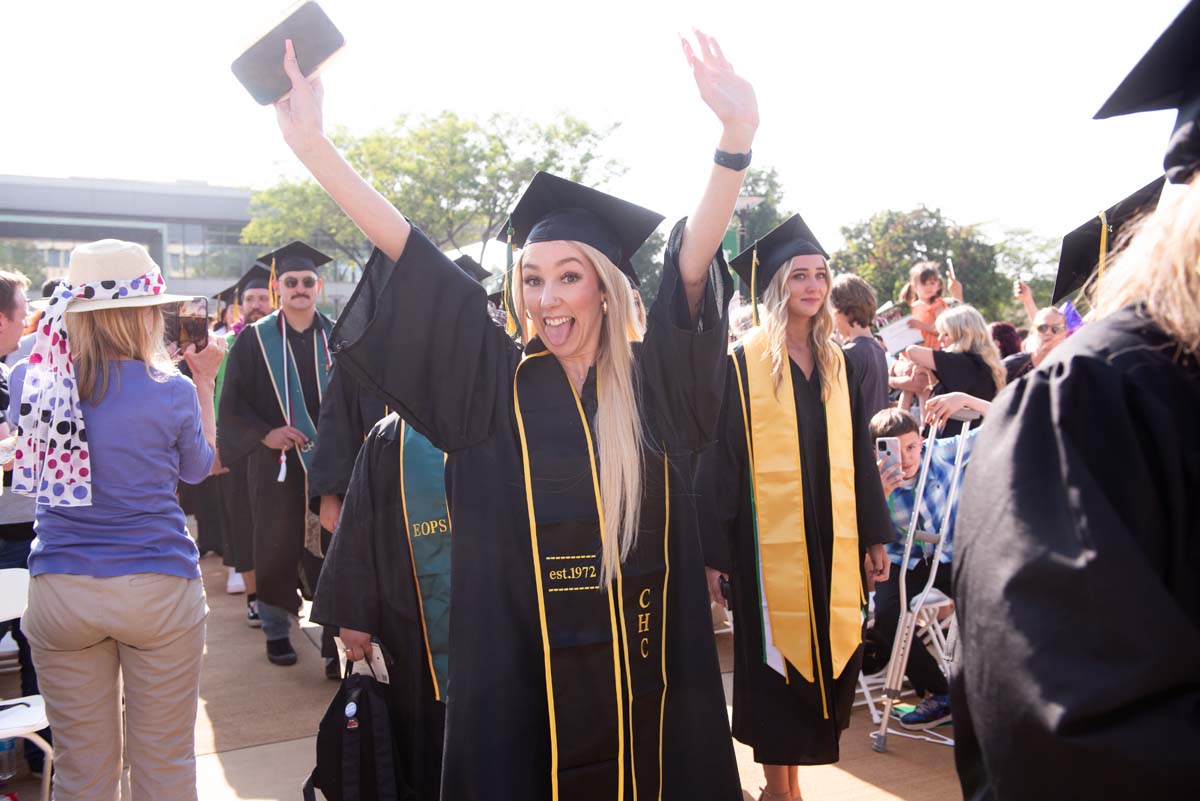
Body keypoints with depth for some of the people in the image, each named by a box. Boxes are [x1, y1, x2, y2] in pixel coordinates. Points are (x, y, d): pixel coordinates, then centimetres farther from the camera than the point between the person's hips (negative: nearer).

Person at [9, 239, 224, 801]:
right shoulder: (170, 391, -12)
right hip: (159, 589, -3)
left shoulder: (32, 379, -3)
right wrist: (204, 383, 13)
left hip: (60, 590, 3)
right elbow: (200, 468, 7)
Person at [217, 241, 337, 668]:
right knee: (277, 549, 5)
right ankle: (276, 629, 20)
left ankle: (335, 631, 9)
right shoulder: (255, 340, 2)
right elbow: (233, 403, 1)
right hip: (276, 463, -1)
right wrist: (264, 434, -13)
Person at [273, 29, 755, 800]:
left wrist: (737, 136, -28)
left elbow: (693, 258, -15)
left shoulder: (655, 381, -2)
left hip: (645, 665, 0)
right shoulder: (500, 382, -3)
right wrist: (311, 140, -11)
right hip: (523, 669, 0)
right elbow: (409, 257, -7)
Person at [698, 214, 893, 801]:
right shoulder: (741, 365, -6)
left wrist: (875, 534, 11)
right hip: (768, 538, -5)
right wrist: (714, 551, -12)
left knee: (829, 656, 8)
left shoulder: (839, 365, 10)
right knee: (775, 658, 2)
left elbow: (859, 454, 13)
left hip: (832, 537, 5)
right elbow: (719, 459, -9)